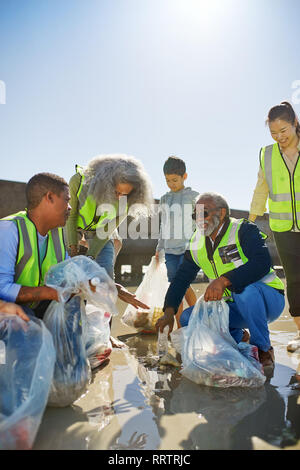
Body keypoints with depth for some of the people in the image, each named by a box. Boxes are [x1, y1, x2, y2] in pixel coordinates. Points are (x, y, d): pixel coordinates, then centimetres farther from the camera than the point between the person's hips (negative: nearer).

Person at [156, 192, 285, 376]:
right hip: (234, 307, 6)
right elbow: (182, 278, 6)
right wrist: (169, 311, -7)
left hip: (267, 299, -5)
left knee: (247, 292, -39)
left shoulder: (244, 230, -15)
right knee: (188, 317, -10)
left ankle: (264, 349, -14)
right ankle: (239, 337, 7)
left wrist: (224, 280, -44)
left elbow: (262, 263, -32)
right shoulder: (197, 243, 3)